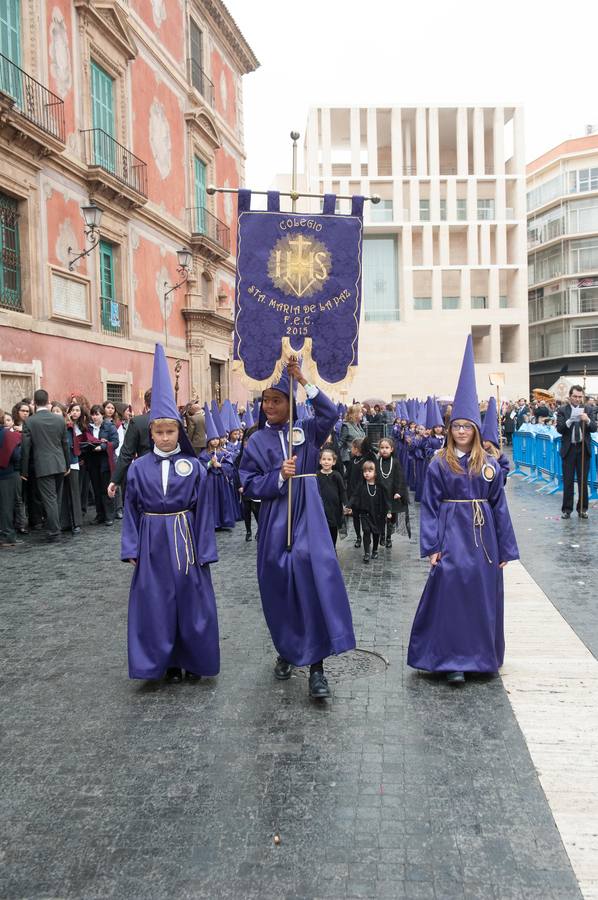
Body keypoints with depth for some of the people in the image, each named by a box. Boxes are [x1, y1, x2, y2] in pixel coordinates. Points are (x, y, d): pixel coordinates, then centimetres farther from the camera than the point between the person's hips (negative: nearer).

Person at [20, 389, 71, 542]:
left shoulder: (29, 421, -7)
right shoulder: (60, 419, 1)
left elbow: (26, 448, -6)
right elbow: (65, 444, 7)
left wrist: (24, 471, 2)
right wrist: (67, 464, 17)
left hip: (43, 466, -4)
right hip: (60, 465, 4)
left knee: (49, 499, -1)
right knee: (57, 498, 15)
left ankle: (54, 532, 0)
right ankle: (56, 526, 25)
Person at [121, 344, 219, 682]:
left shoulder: (194, 466, -4)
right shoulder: (139, 467, -1)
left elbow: (203, 510, -2)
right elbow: (131, 510, 4)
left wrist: (205, 550, -4)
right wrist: (131, 548, -1)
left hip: (185, 537, -1)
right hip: (153, 541, 1)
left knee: (191, 599, 6)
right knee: (157, 601, 7)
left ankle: (193, 660, 23)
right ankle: (168, 661, 22)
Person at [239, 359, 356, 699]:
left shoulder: (307, 431, 5)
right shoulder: (257, 441, 6)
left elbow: (330, 414, -15)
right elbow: (250, 485, 0)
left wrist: (305, 382, -22)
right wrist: (279, 476, -16)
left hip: (307, 517, -1)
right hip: (275, 521, 2)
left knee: (315, 583, -12)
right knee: (280, 588, 7)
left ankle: (316, 665, -7)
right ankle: (287, 651, 28)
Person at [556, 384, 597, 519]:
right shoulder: (562, 410, 0)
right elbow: (559, 429, -9)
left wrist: (587, 420, -23)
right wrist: (570, 421, -25)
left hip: (583, 448, 1)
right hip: (569, 449, -1)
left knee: (583, 481, 6)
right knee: (568, 481, 4)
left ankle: (582, 509, 17)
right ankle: (567, 509, 13)